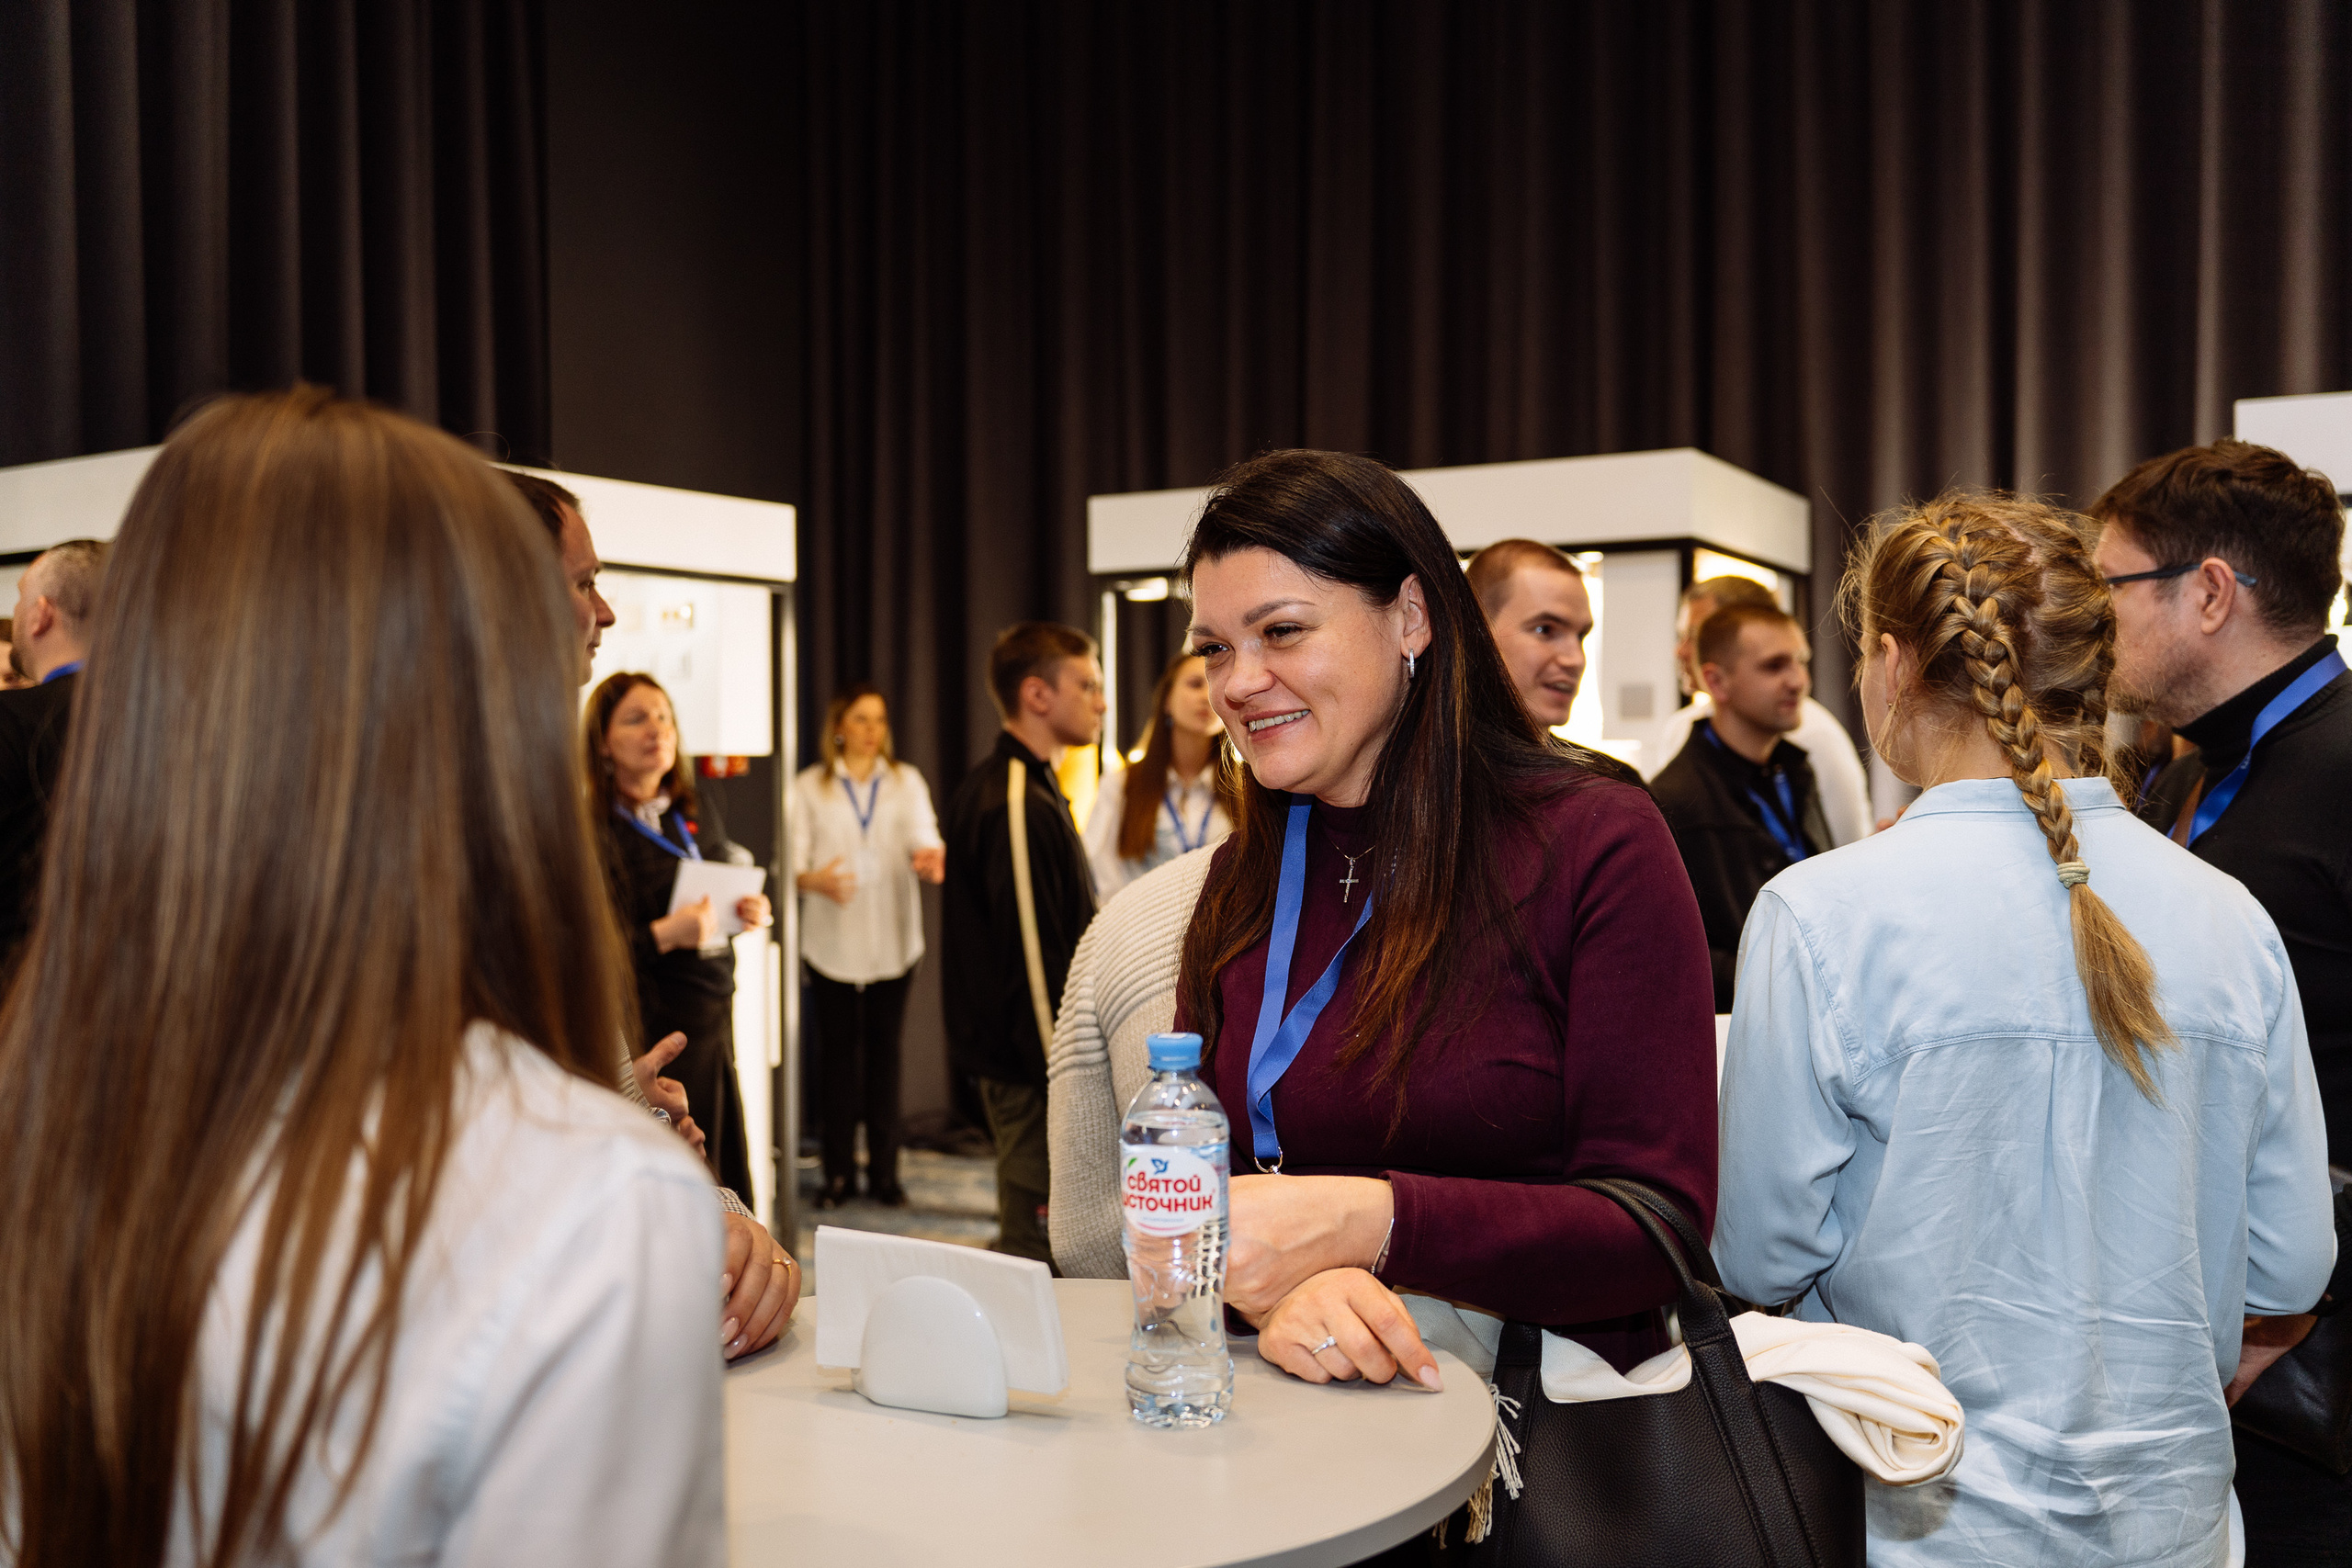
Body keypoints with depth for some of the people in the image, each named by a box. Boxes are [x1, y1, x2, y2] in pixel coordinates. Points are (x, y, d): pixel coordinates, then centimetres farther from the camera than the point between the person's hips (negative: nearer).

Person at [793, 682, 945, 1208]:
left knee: (885, 1052, 4)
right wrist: (816, 880, -24)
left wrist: (930, 855, -29)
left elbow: (923, 836, -5)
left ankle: (884, 1172, 11)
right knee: (839, 1054, 2)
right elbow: (794, 861, -2)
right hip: (832, 942, -1)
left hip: (892, 940, 1)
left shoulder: (906, 781, 9)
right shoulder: (809, 787, 5)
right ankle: (839, 1172, 11)